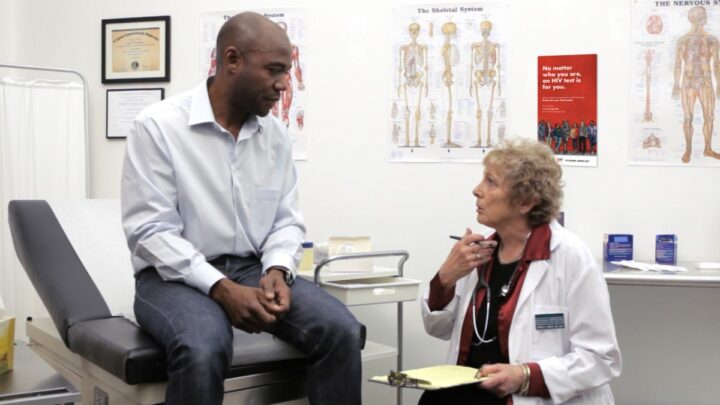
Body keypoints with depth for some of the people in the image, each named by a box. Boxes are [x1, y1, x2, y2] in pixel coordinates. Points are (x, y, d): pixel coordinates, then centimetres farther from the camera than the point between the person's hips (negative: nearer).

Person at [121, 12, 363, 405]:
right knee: (204, 348, -37)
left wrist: (277, 271, -12)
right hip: (177, 275, -4)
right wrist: (221, 288, -24)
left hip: (255, 269, 5)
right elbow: (150, 231, -14)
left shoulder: (276, 133, 6)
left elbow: (287, 221, 9)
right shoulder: (158, 126, -9)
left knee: (342, 330, -19)